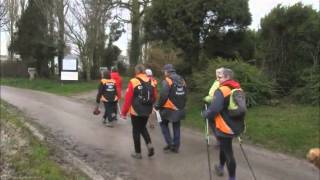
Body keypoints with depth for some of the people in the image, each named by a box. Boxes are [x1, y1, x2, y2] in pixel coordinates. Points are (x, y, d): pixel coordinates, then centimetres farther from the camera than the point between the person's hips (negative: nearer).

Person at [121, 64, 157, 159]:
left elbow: (128, 99, -13)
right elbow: (154, 97, 8)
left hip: (136, 111, -5)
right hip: (147, 111, 5)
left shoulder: (133, 82, -13)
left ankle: (138, 153, 17)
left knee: (136, 131, 9)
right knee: (143, 128, 25)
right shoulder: (151, 82, 2)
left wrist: (124, 112, -4)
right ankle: (149, 144, 6)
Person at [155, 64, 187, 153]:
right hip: (179, 109, 6)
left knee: (164, 124, 13)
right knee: (176, 127, 15)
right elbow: (185, 95, 11)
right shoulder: (182, 80, 8)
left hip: (169, 108, -6)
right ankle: (176, 146, 19)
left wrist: (158, 106, -9)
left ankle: (170, 144, 6)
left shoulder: (167, 80, -14)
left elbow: (163, 96, -20)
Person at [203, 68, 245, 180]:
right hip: (235, 126, 9)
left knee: (228, 153, 2)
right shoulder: (238, 90, 7)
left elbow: (214, 109, -28)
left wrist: (205, 114, -10)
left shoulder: (221, 91, -19)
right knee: (224, 147, 28)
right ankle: (220, 168, 46)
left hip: (225, 128, -9)